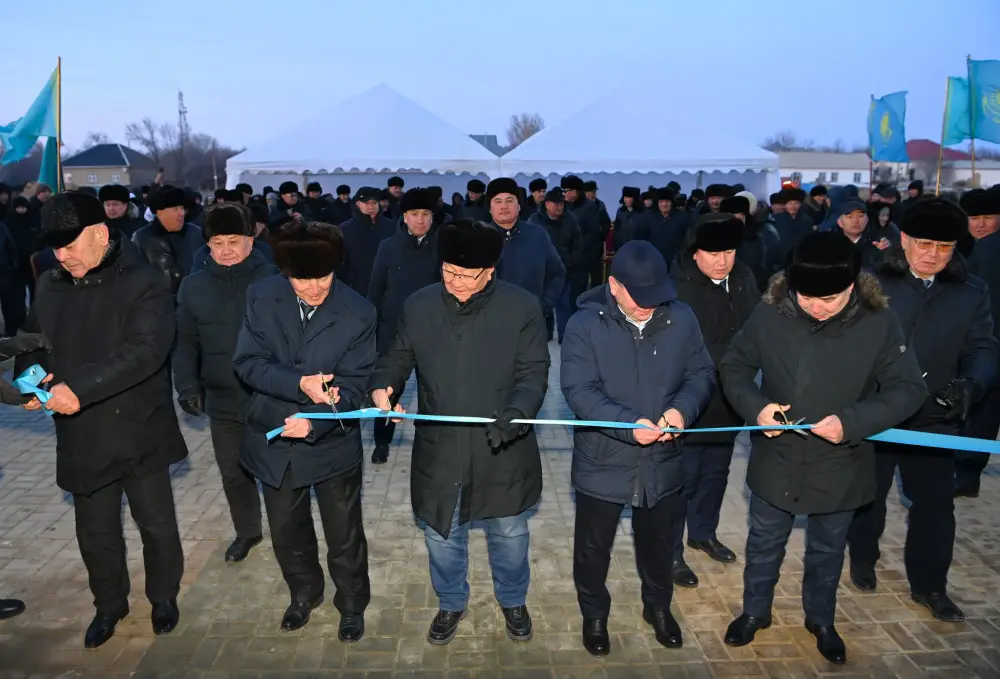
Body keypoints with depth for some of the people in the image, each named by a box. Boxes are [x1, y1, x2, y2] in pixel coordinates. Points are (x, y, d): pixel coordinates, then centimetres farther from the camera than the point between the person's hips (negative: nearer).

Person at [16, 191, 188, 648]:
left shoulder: (146, 284, -15)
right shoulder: (50, 286, 5)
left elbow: (145, 351, -26)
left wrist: (80, 386, -34)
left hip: (139, 431, -5)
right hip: (81, 437, 5)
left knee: (156, 524, 12)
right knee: (95, 532, 17)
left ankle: (163, 597, 36)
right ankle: (109, 604, 40)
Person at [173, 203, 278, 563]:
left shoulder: (272, 280, -11)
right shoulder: (194, 286, 1)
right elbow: (186, 342, 5)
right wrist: (187, 384, -7)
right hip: (222, 401, 4)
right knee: (234, 474, 20)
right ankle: (247, 531, 43)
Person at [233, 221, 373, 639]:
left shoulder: (357, 313, -17)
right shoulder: (262, 297, -10)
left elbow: (353, 384, -17)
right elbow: (247, 362, -13)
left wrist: (315, 421, -34)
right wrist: (299, 383, -29)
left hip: (332, 442, -2)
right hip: (274, 438, 3)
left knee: (344, 533, 14)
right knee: (286, 529, 22)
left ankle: (352, 604, 39)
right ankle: (304, 593, 48)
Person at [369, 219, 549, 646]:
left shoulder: (522, 307, -10)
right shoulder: (418, 306, -3)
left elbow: (534, 373, -10)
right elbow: (397, 359, 7)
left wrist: (516, 413, -28)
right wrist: (382, 386, -15)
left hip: (502, 451, -1)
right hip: (440, 450, 2)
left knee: (508, 533, 19)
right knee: (442, 536, 18)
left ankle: (512, 602, 46)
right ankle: (451, 603, 45)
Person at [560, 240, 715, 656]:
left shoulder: (681, 318, -6)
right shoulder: (585, 323, -16)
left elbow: (702, 373, 0)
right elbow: (578, 389, -21)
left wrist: (683, 408, -20)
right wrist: (630, 423, -33)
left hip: (662, 461, 3)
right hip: (602, 462, -2)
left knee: (659, 542, 24)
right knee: (593, 547, 17)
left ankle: (658, 607, 50)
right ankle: (594, 614, 43)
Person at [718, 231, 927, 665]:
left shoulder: (878, 322, -18)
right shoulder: (770, 314, -16)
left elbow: (909, 389, -12)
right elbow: (733, 367, -4)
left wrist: (852, 421, -27)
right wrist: (755, 406, -22)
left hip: (839, 466, 0)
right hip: (776, 461, 1)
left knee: (827, 552, 22)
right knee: (764, 546, 20)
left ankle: (821, 620, 48)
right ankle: (755, 612, 45)